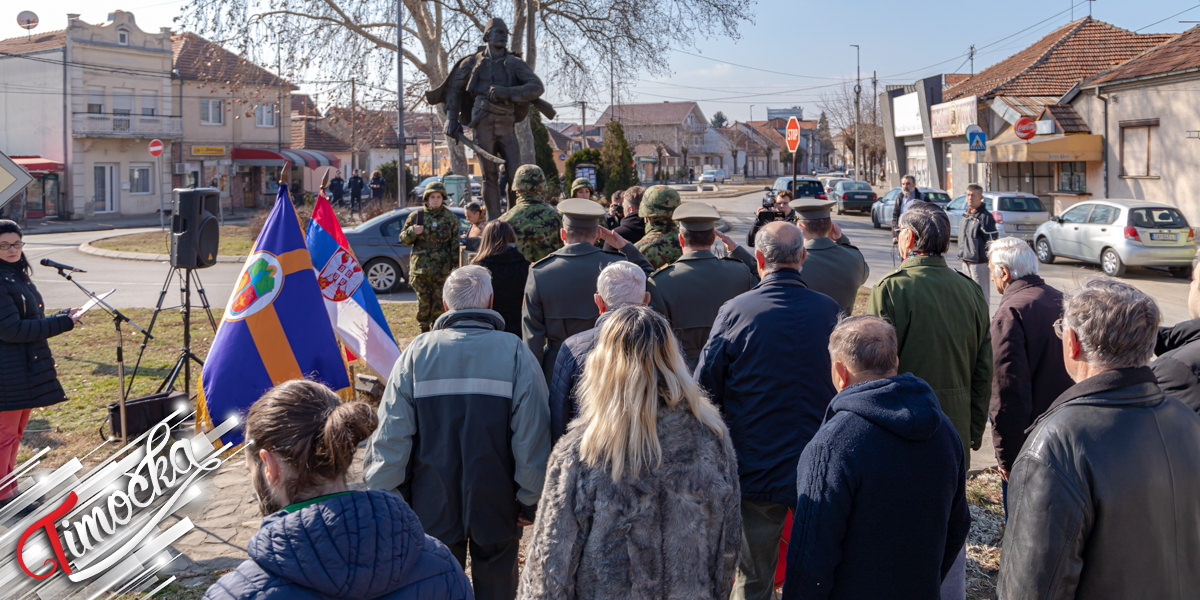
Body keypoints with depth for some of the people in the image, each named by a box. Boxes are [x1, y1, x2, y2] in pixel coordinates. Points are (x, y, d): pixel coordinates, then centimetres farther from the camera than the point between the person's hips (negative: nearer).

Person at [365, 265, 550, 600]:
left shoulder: (418, 352, -7)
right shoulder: (515, 353, -11)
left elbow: (391, 433, -7)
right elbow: (533, 434, -12)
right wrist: (530, 501, -2)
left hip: (432, 506, 1)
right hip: (496, 507, -1)